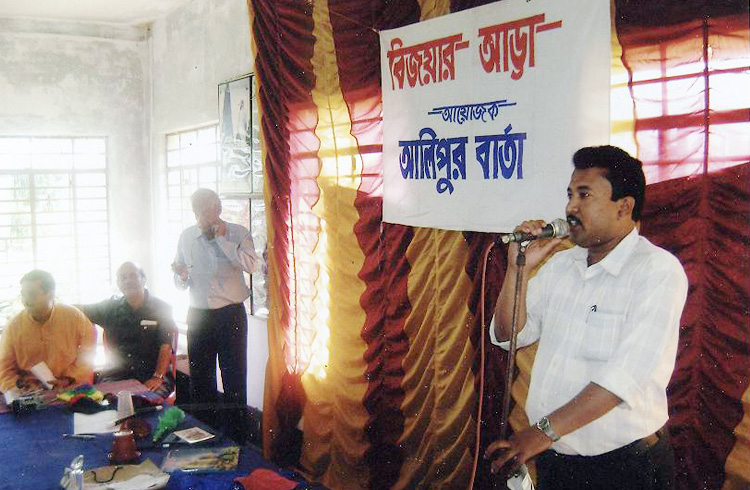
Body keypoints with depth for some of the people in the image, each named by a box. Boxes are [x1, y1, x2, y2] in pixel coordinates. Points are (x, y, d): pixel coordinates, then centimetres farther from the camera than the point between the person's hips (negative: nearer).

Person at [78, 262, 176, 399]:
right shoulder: (111, 308, 15)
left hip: (151, 373, -2)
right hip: (117, 375, 3)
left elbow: (165, 347, -3)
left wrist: (158, 377, -15)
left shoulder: (161, 309, 5)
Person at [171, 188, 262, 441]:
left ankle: (236, 436, 15)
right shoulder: (186, 237, 7)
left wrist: (223, 239, -19)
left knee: (234, 378, 4)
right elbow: (180, 282, 13)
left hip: (231, 315, -3)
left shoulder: (238, 233, -4)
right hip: (198, 315, 3)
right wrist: (181, 276, -11)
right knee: (200, 378, 10)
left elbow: (253, 265, -22)